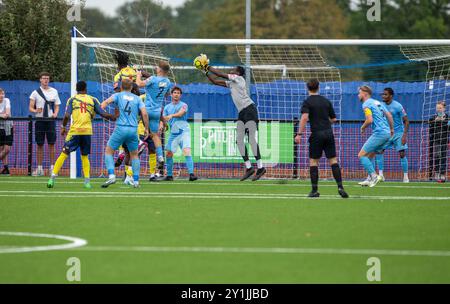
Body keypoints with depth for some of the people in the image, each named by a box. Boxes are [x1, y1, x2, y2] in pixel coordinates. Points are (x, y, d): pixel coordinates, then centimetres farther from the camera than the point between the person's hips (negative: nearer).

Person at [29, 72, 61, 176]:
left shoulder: (54, 91, 9)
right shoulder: (35, 92, 4)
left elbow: (57, 106, 13)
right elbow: (31, 108, 2)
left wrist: (55, 114, -7)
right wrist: (35, 111, -20)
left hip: (50, 120, 1)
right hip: (39, 120, -1)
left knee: (51, 144, -2)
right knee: (40, 145, 2)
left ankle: (52, 167, 2)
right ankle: (39, 168, 6)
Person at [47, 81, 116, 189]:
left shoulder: (72, 99, 6)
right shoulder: (93, 100, 9)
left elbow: (67, 116, -5)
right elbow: (103, 114, 5)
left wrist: (63, 127, 9)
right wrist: (116, 118, 18)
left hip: (75, 131, -2)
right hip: (87, 131, 2)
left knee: (64, 154, 1)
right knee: (85, 156, 16)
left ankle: (52, 178, -7)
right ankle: (87, 181, 7)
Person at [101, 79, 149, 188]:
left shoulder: (118, 96, 8)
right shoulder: (137, 99, 12)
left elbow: (105, 102, -10)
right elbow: (144, 114, 3)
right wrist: (146, 129, 10)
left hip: (121, 128, -3)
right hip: (133, 129, 3)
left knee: (108, 151, 8)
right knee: (134, 154, 18)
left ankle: (111, 176, -10)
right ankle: (136, 181, 12)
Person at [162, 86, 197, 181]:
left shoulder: (183, 105, 0)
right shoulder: (167, 107, 14)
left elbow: (180, 113, -20)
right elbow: (164, 119, 11)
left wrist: (171, 115, -40)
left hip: (184, 131, -5)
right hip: (173, 133, 5)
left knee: (186, 151, -20)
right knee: (169, 153, 3)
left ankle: (191, 173, -25)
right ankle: (169, 175, 16)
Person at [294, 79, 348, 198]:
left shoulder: (307, 102, -2)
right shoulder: (326, 101, 11)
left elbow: (304, 118, -17)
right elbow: (333, 119, 15)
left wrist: (299, 134, -16)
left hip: (317, 134, -3)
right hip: (329, 132, 3)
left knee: (313, 161, 5)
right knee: (333, 160, 5)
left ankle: (314, 190, 2)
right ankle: (340, 186, -6)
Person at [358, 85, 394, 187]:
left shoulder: (366, 104, -6)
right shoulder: (377, 102, 20)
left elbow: (370, 120, -18)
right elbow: (389, 115, 20)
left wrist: (363, 127, 0)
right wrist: (391, 129, 28)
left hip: (379, 133, -9)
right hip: (387, 133, 9)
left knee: (361, 155, -6)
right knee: (369, 156, 18)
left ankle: (374, 176, -15)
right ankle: (370, 179, 12)